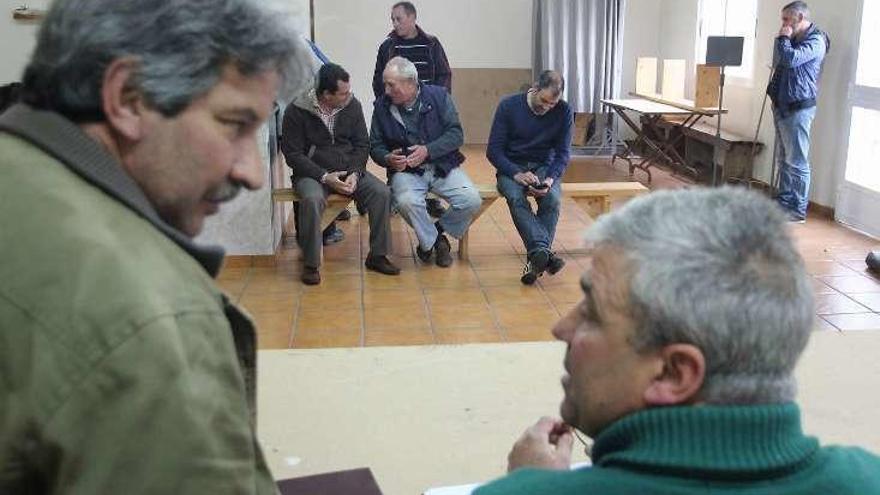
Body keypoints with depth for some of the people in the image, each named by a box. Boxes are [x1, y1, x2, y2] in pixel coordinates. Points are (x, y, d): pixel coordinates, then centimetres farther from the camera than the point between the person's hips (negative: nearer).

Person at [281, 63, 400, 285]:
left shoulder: (352, 105, 0)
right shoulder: (296, 111, -10)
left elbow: (362, 145, 6)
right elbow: (293, 154, -9)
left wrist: (355, 173, -12)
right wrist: (324, 176, -19)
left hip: (350, 170, 3)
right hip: (312, 173, -3)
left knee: (382, 193, -20)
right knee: (312, 200, -36)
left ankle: (377, 256, -8)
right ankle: (310, 265, -22)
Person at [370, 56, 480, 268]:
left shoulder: (438, 96, -1)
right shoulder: (382, 106, 2)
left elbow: (456, 134, -6)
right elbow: (375, 146, 9)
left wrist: (428, 150, -20)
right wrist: (387, 159, -15)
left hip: (443, 166, 1)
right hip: (405, 170, 0)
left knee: (471, 201, -22)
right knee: (407, 201, -34)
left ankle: (437, 230, 7)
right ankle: (433, 242, -4)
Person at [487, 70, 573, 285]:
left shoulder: (564, 112, -3)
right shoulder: (508, 106, -8)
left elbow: (562, 153, 0)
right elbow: (493, 150, -8)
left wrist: (551, 178, -20)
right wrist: (516, 173, -25)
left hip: (544, 167, 2)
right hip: (511, 167, -2)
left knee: (552, 198, -31)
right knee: (516, 198, -34)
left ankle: (536, 257, -34)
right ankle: (544, 253, -48)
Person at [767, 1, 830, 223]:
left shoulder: (815, 41, -10)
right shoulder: (795, 39, 17)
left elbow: (790, 59, -23)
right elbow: (778, 62, 21)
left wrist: (783, 38, -12)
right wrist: (783, 39, 13)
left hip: (798, 107, -9)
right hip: (783, 105, 10)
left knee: (797, 162, -7)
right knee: (783, 159, 15)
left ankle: (798, 210, -2)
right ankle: (784, 201, 24)